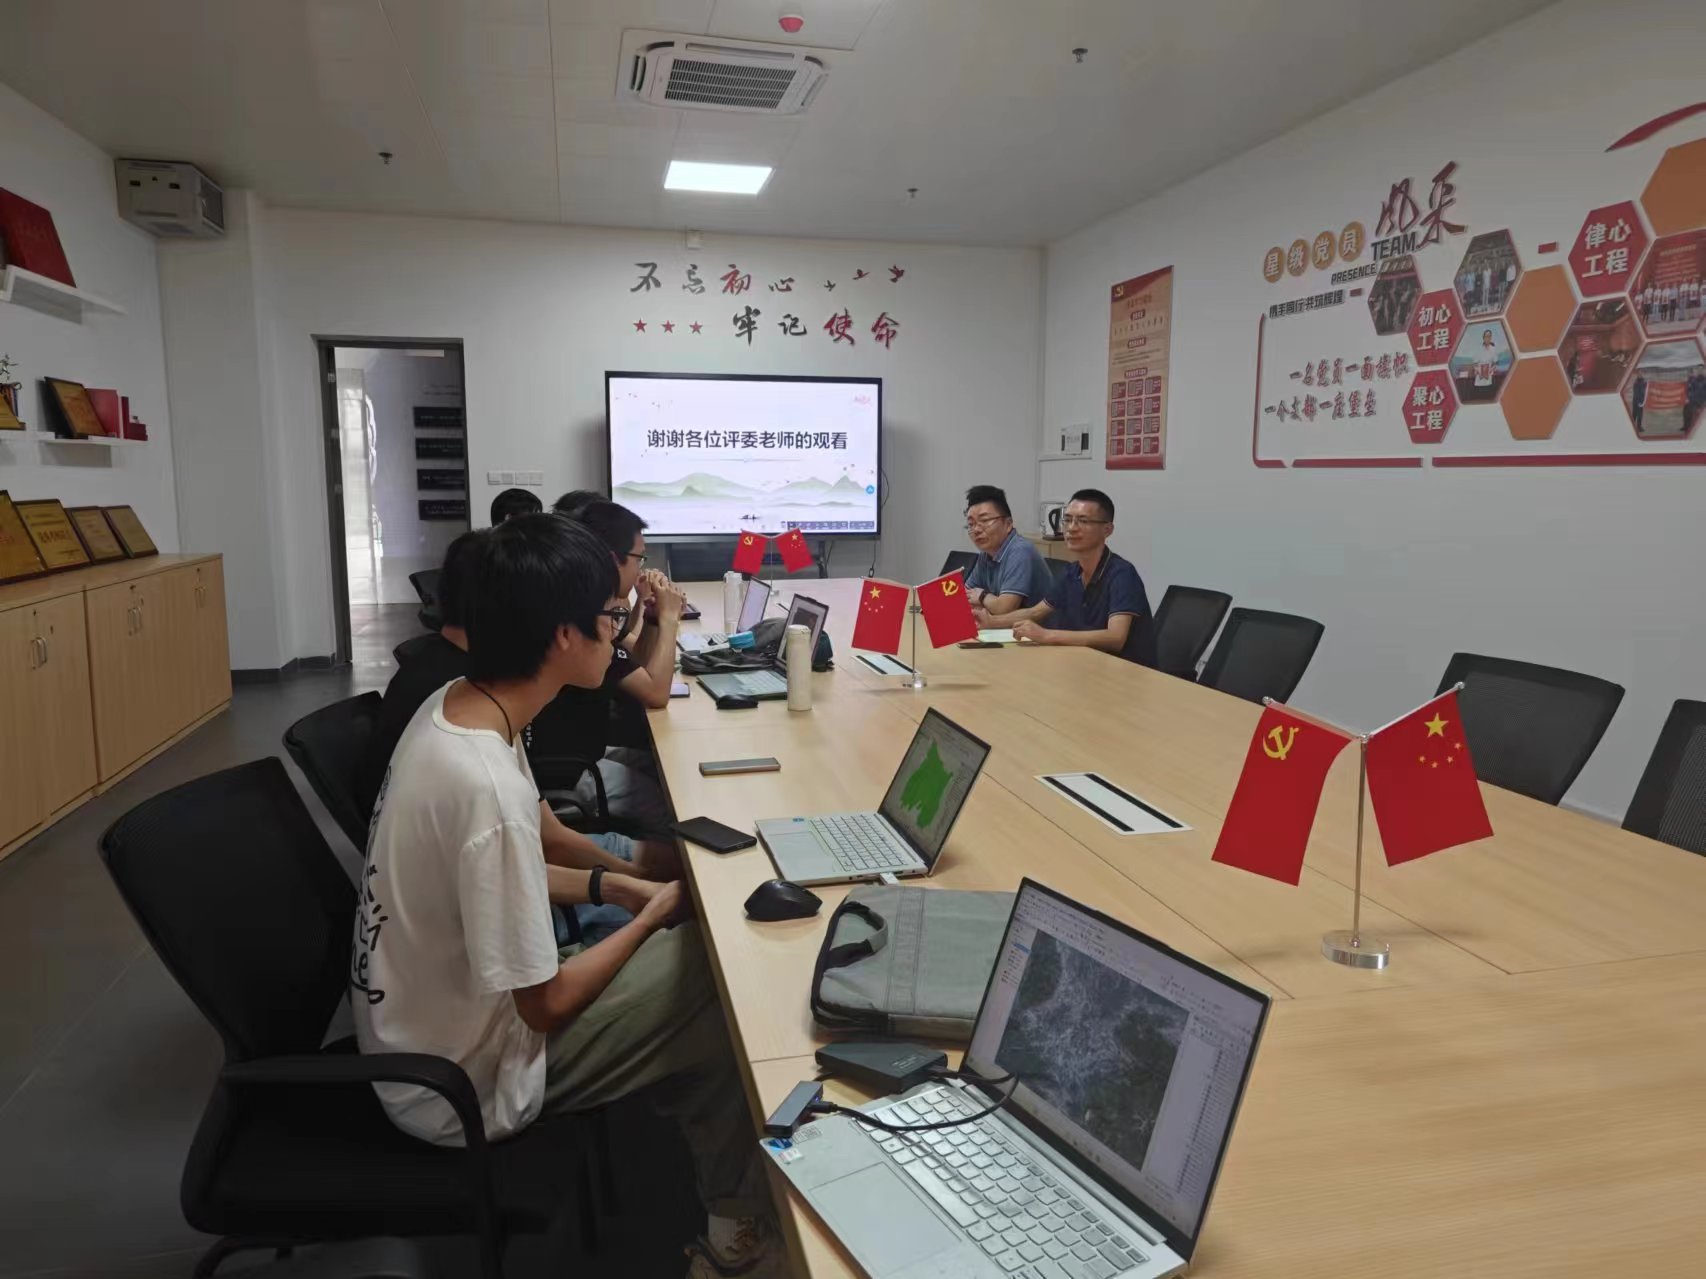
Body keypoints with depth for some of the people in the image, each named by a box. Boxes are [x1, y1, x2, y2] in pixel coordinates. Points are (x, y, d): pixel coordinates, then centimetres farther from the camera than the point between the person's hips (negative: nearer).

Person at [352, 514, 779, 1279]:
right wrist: (650, 918, -10)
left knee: (691, 960, 13)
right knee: (730, 1006, -2)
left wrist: (613, 887, 0)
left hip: (421, 1025, 8)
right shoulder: (489, 787, -35)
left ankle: (692, 1181, 30)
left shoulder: (452, 707, -7)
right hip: (463, 1083, -8)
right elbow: (544, 1005, -25)